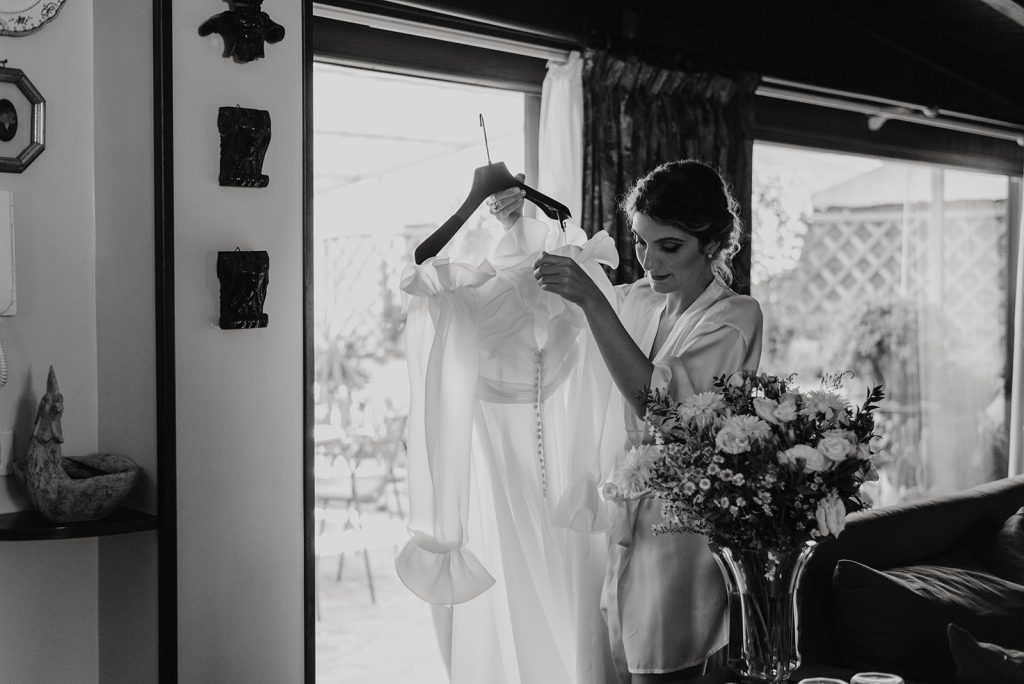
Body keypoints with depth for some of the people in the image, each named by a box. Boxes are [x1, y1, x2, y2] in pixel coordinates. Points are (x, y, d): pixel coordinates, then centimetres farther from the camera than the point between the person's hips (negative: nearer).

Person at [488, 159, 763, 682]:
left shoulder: (735, 316, -7)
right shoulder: (635, 300, 9)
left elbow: (663, 402, -23)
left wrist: (591, 300, -27)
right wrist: (515, 229, 14)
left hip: (684, 529, -6)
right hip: (626, 522, 6)